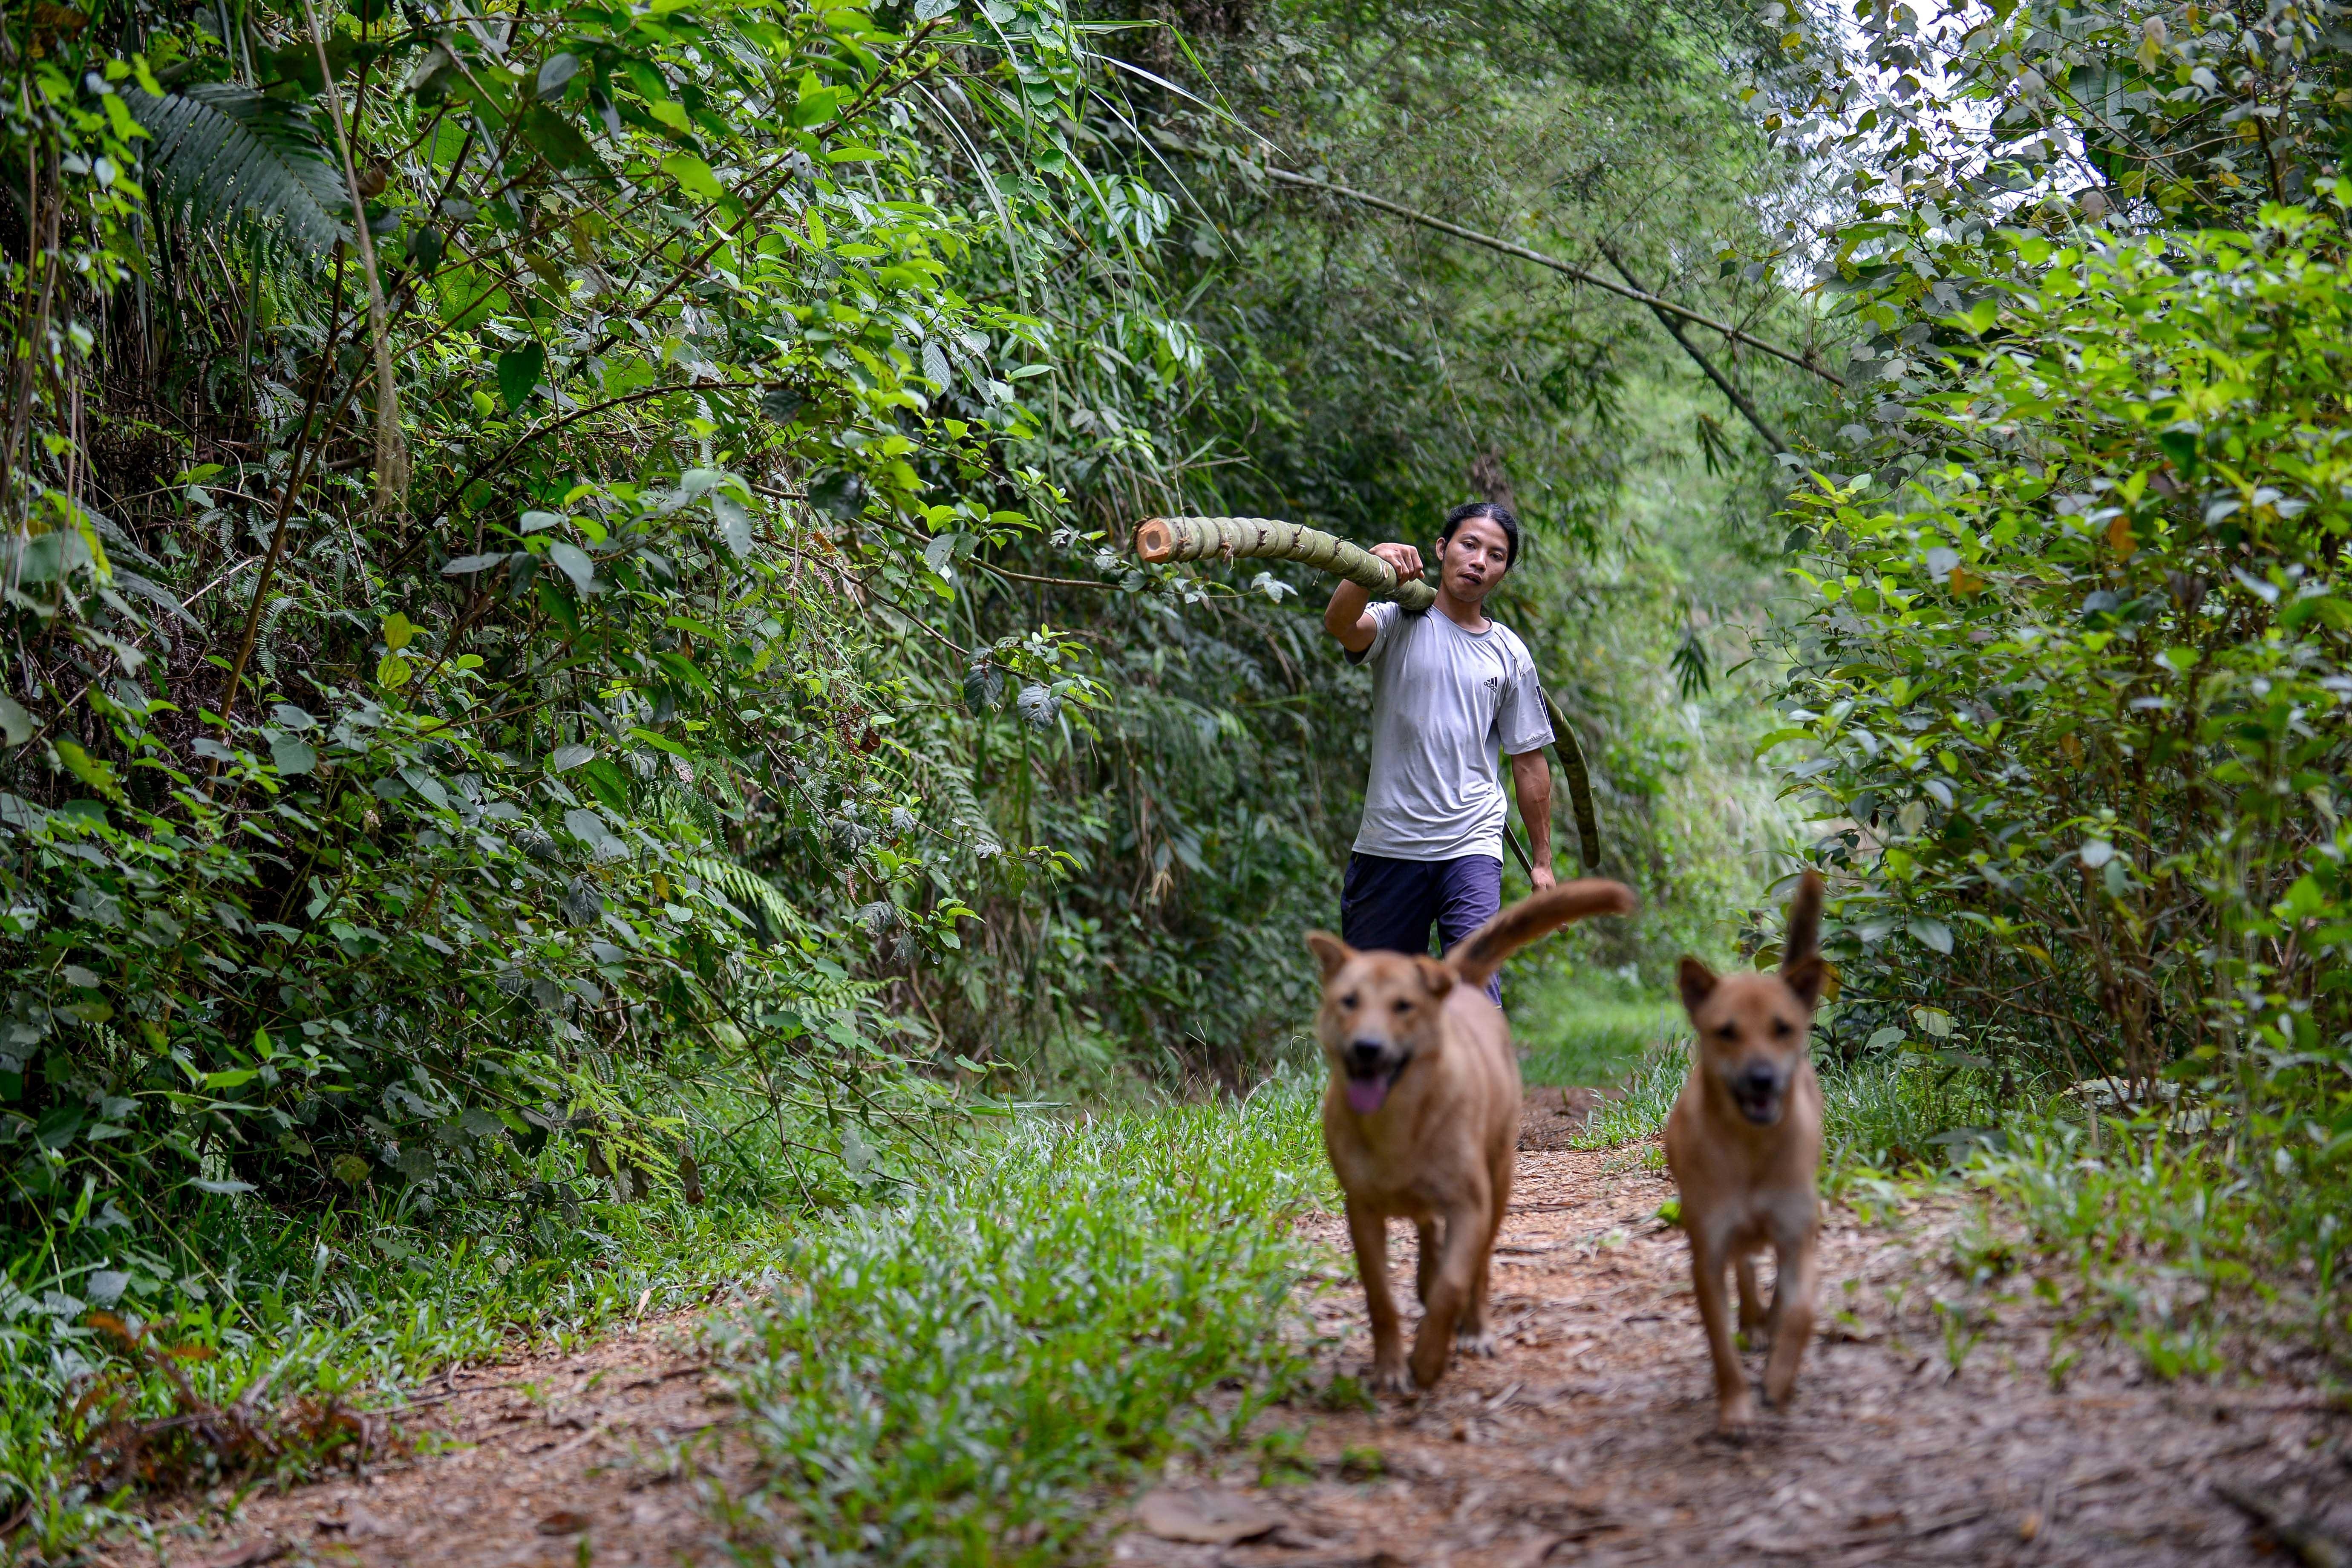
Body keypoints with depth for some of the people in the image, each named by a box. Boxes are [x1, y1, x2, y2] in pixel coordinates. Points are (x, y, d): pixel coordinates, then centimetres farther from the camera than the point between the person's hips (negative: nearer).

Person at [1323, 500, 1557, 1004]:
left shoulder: (1510, 654, 11)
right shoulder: (1399, 624, 3)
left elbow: (1529, 760, 16)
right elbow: (1340, 624, -21)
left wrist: (1542, 860, 15)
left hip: (1472, 845, 1)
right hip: (1389, 844, -1)